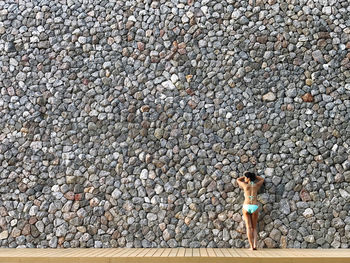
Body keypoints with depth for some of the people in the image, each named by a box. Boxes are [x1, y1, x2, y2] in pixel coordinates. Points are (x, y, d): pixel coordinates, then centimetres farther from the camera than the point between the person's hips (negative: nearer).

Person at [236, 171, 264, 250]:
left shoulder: (245, 185, 1)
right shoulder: (257, 185, 7)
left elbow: (238, 180, 22)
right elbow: (262, 179, 30)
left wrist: (245, 176, 29)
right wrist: (253, 175, 29)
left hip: (246, 207, -1)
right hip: (254, 207, 2)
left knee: (249, 227, 2)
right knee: (254, 227, 13)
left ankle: (251, 246, -6)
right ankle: (255, 245, -3)